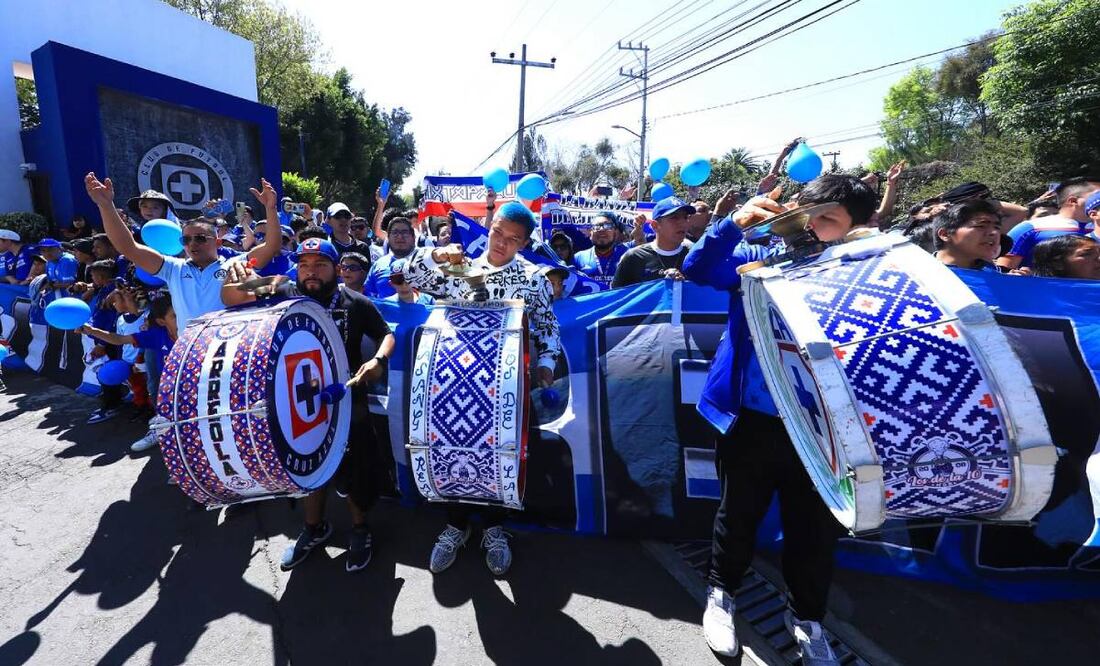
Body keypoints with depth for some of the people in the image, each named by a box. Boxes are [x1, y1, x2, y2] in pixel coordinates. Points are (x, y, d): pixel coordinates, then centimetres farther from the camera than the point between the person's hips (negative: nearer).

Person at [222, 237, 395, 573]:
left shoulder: (355, 303, -8)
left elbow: (387, 334, -1)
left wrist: (378, 360, -21)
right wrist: (238, 282, -22)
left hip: (348, 400, -3)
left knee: (354, 469, 7)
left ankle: (360, 529, 32)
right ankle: (314, 528, 42)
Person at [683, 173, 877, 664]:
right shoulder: (760, 259, -1)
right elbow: (698, 269, -14)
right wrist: (736, 223, -27)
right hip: (752, 417, -1)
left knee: (815, 529, 15)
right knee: (739, 515, 16)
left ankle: (806, 616, 43)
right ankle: (721, 592, 43)